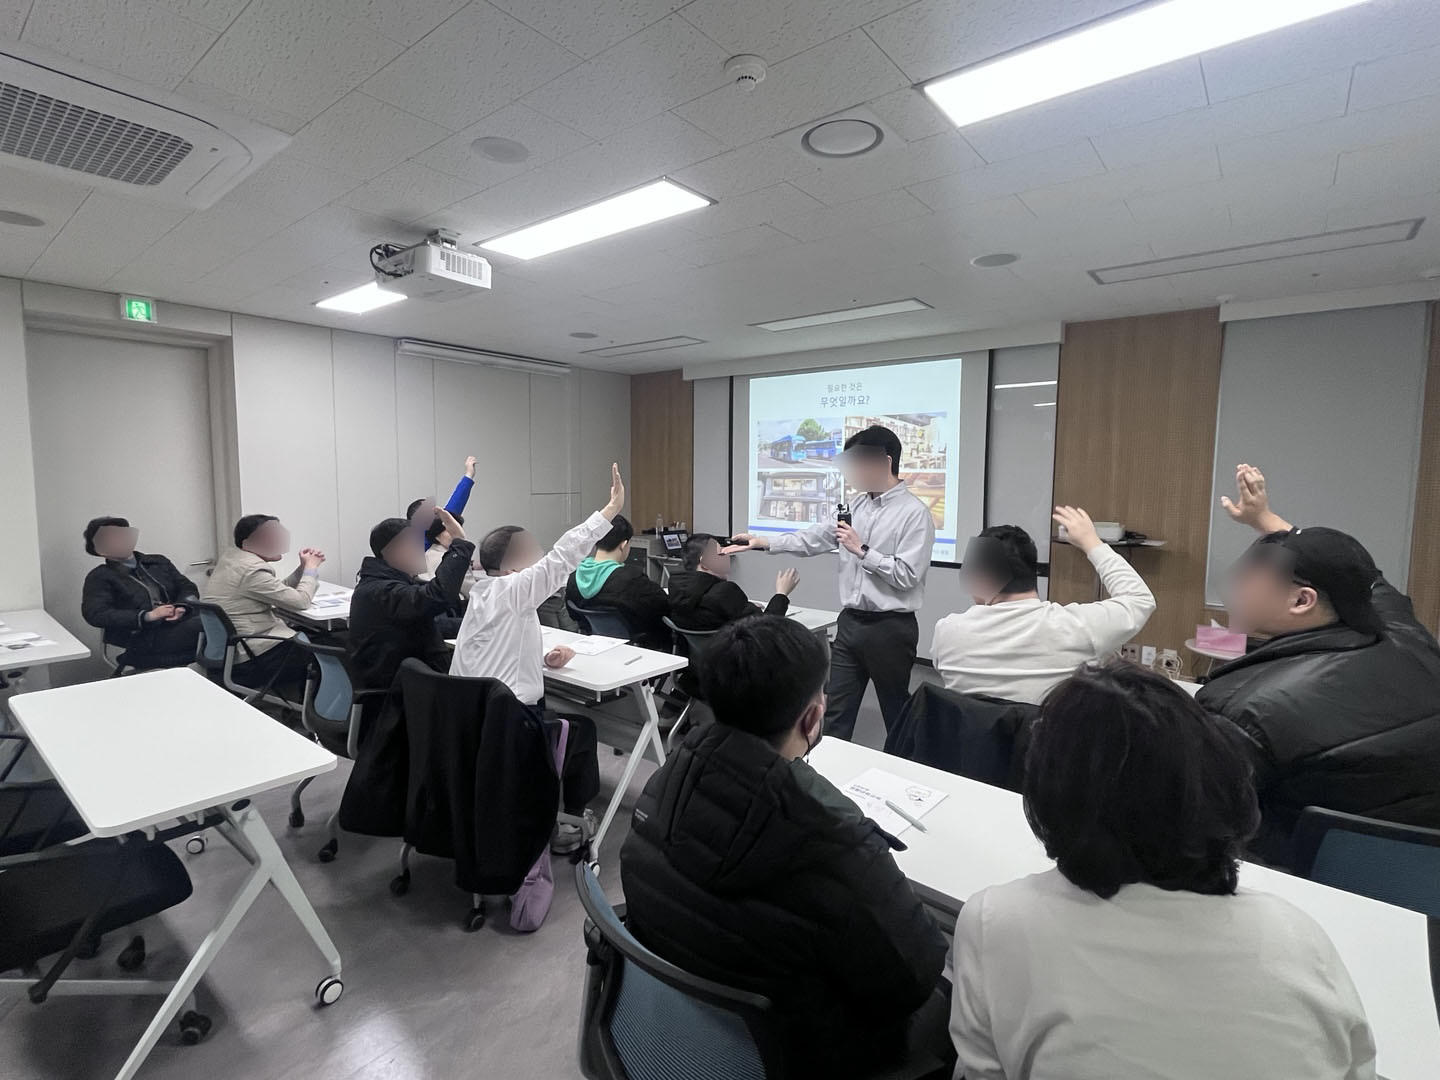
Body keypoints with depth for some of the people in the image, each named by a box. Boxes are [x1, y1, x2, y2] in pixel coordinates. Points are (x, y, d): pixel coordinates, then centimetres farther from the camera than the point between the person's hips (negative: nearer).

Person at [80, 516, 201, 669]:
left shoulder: (158, 561, 24)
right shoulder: (99, 578, 11)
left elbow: (188, 588, 21)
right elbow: (96, 614, -3)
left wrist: (181, 607, -3)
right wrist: (147, 616, -14)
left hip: (180, 625, 5)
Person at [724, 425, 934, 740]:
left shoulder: (914, 513, -13)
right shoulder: (856, 507, 9)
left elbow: (906, 575, -19)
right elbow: (811, 540, 7)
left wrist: (861, 550, -17)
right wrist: (762, 543, -2)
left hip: (890, 627, -6)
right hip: (850, 622, 6)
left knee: (897, 714, 13)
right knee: (835, 712, 10)